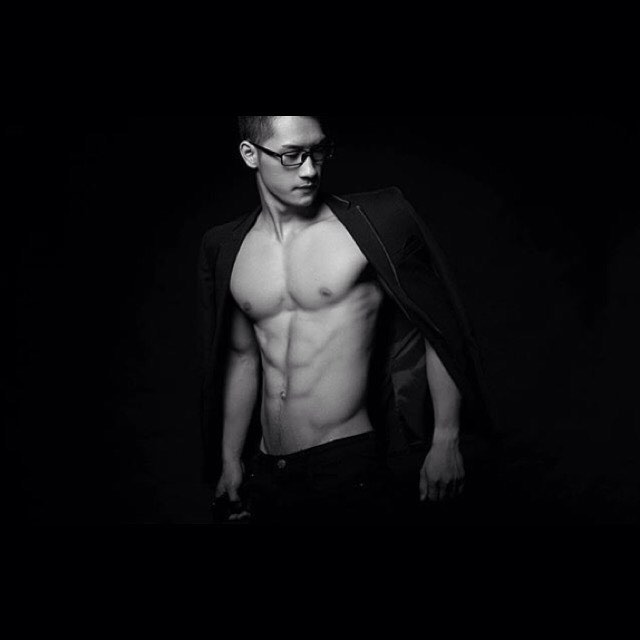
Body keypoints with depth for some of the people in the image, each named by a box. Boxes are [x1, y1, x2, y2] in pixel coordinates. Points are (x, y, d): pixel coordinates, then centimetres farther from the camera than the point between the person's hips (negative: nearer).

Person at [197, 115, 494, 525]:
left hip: (353, 471, -4)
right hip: (266, 476, 5)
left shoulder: (374, 225, -7)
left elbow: (437, 331, -2)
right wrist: (229, 461, 18)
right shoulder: (228, 249, 6)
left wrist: (446, 441, -4)